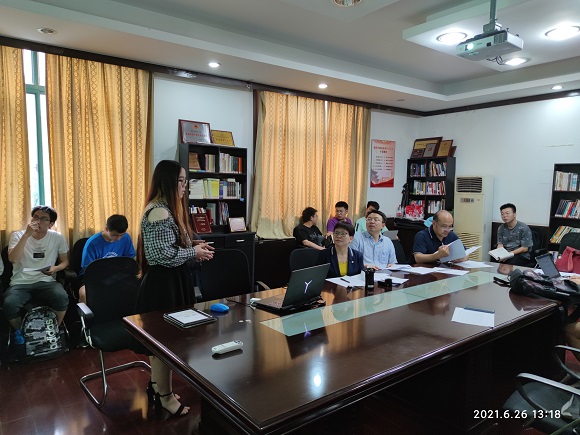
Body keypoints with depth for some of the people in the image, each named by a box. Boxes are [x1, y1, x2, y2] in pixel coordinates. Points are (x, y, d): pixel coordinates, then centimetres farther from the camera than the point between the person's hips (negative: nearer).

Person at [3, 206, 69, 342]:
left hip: (46, 281, 0)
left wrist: (56, 268, -8)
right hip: (20, 283, 0)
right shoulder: (18, 235, 4)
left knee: (62, 298, -32)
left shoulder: (58, 238, 6)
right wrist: (27, 234, -18)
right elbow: (12, 259, -13)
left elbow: (65, 261, 16)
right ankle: (19, 334, 4)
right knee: (9, 305, -32)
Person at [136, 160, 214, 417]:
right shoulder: (159, 211, -22)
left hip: (171, 280, 11)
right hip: (163, 282, -11)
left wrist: (191, 244, 5)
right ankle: (165, 396, 20)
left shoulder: (168, 208, 11)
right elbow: (163, 254, -26)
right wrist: (194, 253, -15)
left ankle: (156, 385, 37)